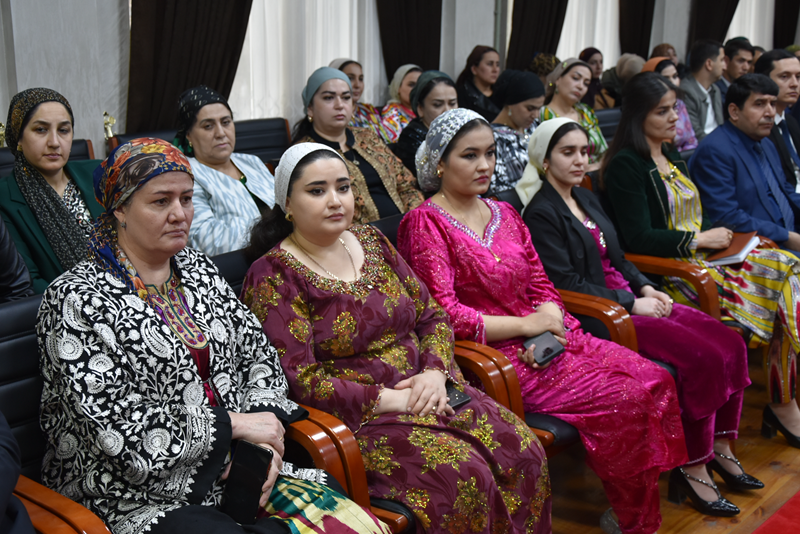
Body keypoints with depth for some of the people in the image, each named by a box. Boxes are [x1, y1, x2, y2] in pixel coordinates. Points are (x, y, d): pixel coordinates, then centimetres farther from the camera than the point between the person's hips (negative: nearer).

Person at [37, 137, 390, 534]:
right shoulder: (76, 299, -8)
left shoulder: (198, 270, 13)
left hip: (237, 470, 6)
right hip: (140, 499, -5)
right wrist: (232, 424, -13)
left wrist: (265, 427, -5)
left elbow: (258, 352, 13)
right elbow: (115, 424, -14)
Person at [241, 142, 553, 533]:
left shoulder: (371, 241, 12)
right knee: (463, 475, -27)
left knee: (524, 452, -14)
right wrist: (390, 399, -17)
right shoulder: (273, 277, -7)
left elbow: (432, 315, 14)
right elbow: (299, 380, -14)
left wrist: (435, 373, -6)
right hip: (356, 415, -6)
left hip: (427, 391, 6)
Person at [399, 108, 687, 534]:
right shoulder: (425, 224, -6)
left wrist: (548, 327, -8)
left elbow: (541, 286, 15)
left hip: (542, 340, 7)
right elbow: (444, 314, -15)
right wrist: (527, 325, -12)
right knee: (621, 397, -21)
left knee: (655, 380, -11)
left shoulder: (505, 214, 17)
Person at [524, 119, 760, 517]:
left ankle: (720, 449, 6)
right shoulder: (541, 215, -9)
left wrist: (647, 288, 5)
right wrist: (632, 303, -15)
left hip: (630, 300, 9)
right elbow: (566, 284, -15)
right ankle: (692, 468, -9)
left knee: (731, 344, -5)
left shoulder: (587, 199, 19)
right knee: (704, 357, -22)